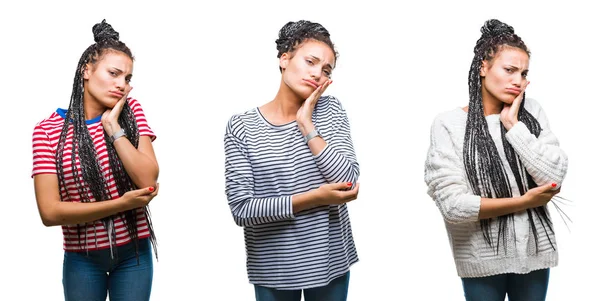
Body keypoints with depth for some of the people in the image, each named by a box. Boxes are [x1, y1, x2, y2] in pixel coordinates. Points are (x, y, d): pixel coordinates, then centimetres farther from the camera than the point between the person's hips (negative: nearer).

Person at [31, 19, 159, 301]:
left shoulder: (131, 112, -3)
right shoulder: (48, 130, -8)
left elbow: (148, 181, -15)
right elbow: (50, 211, -14)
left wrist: (113, 126, -17)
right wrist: (121, 204, -18)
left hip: (134, 253, 1)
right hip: (82, 258, -1)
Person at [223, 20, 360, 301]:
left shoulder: (331, 110, -2)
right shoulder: (241, 127, -9)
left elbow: (348, 182, -12)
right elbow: (241, 209, -15)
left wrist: (306, 124, -16)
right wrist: (314, 198, -21)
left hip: (330, 261, 2)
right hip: (272, 269, -2)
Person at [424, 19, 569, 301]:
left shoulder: (531, 113, -1)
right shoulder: (449, 124, -11)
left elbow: (554, 179, -12)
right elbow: (453, 205, -18)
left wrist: (513, 124, -13)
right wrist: (523, 202, -13)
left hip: (533, 251, 3)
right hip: (482, 258, -3)